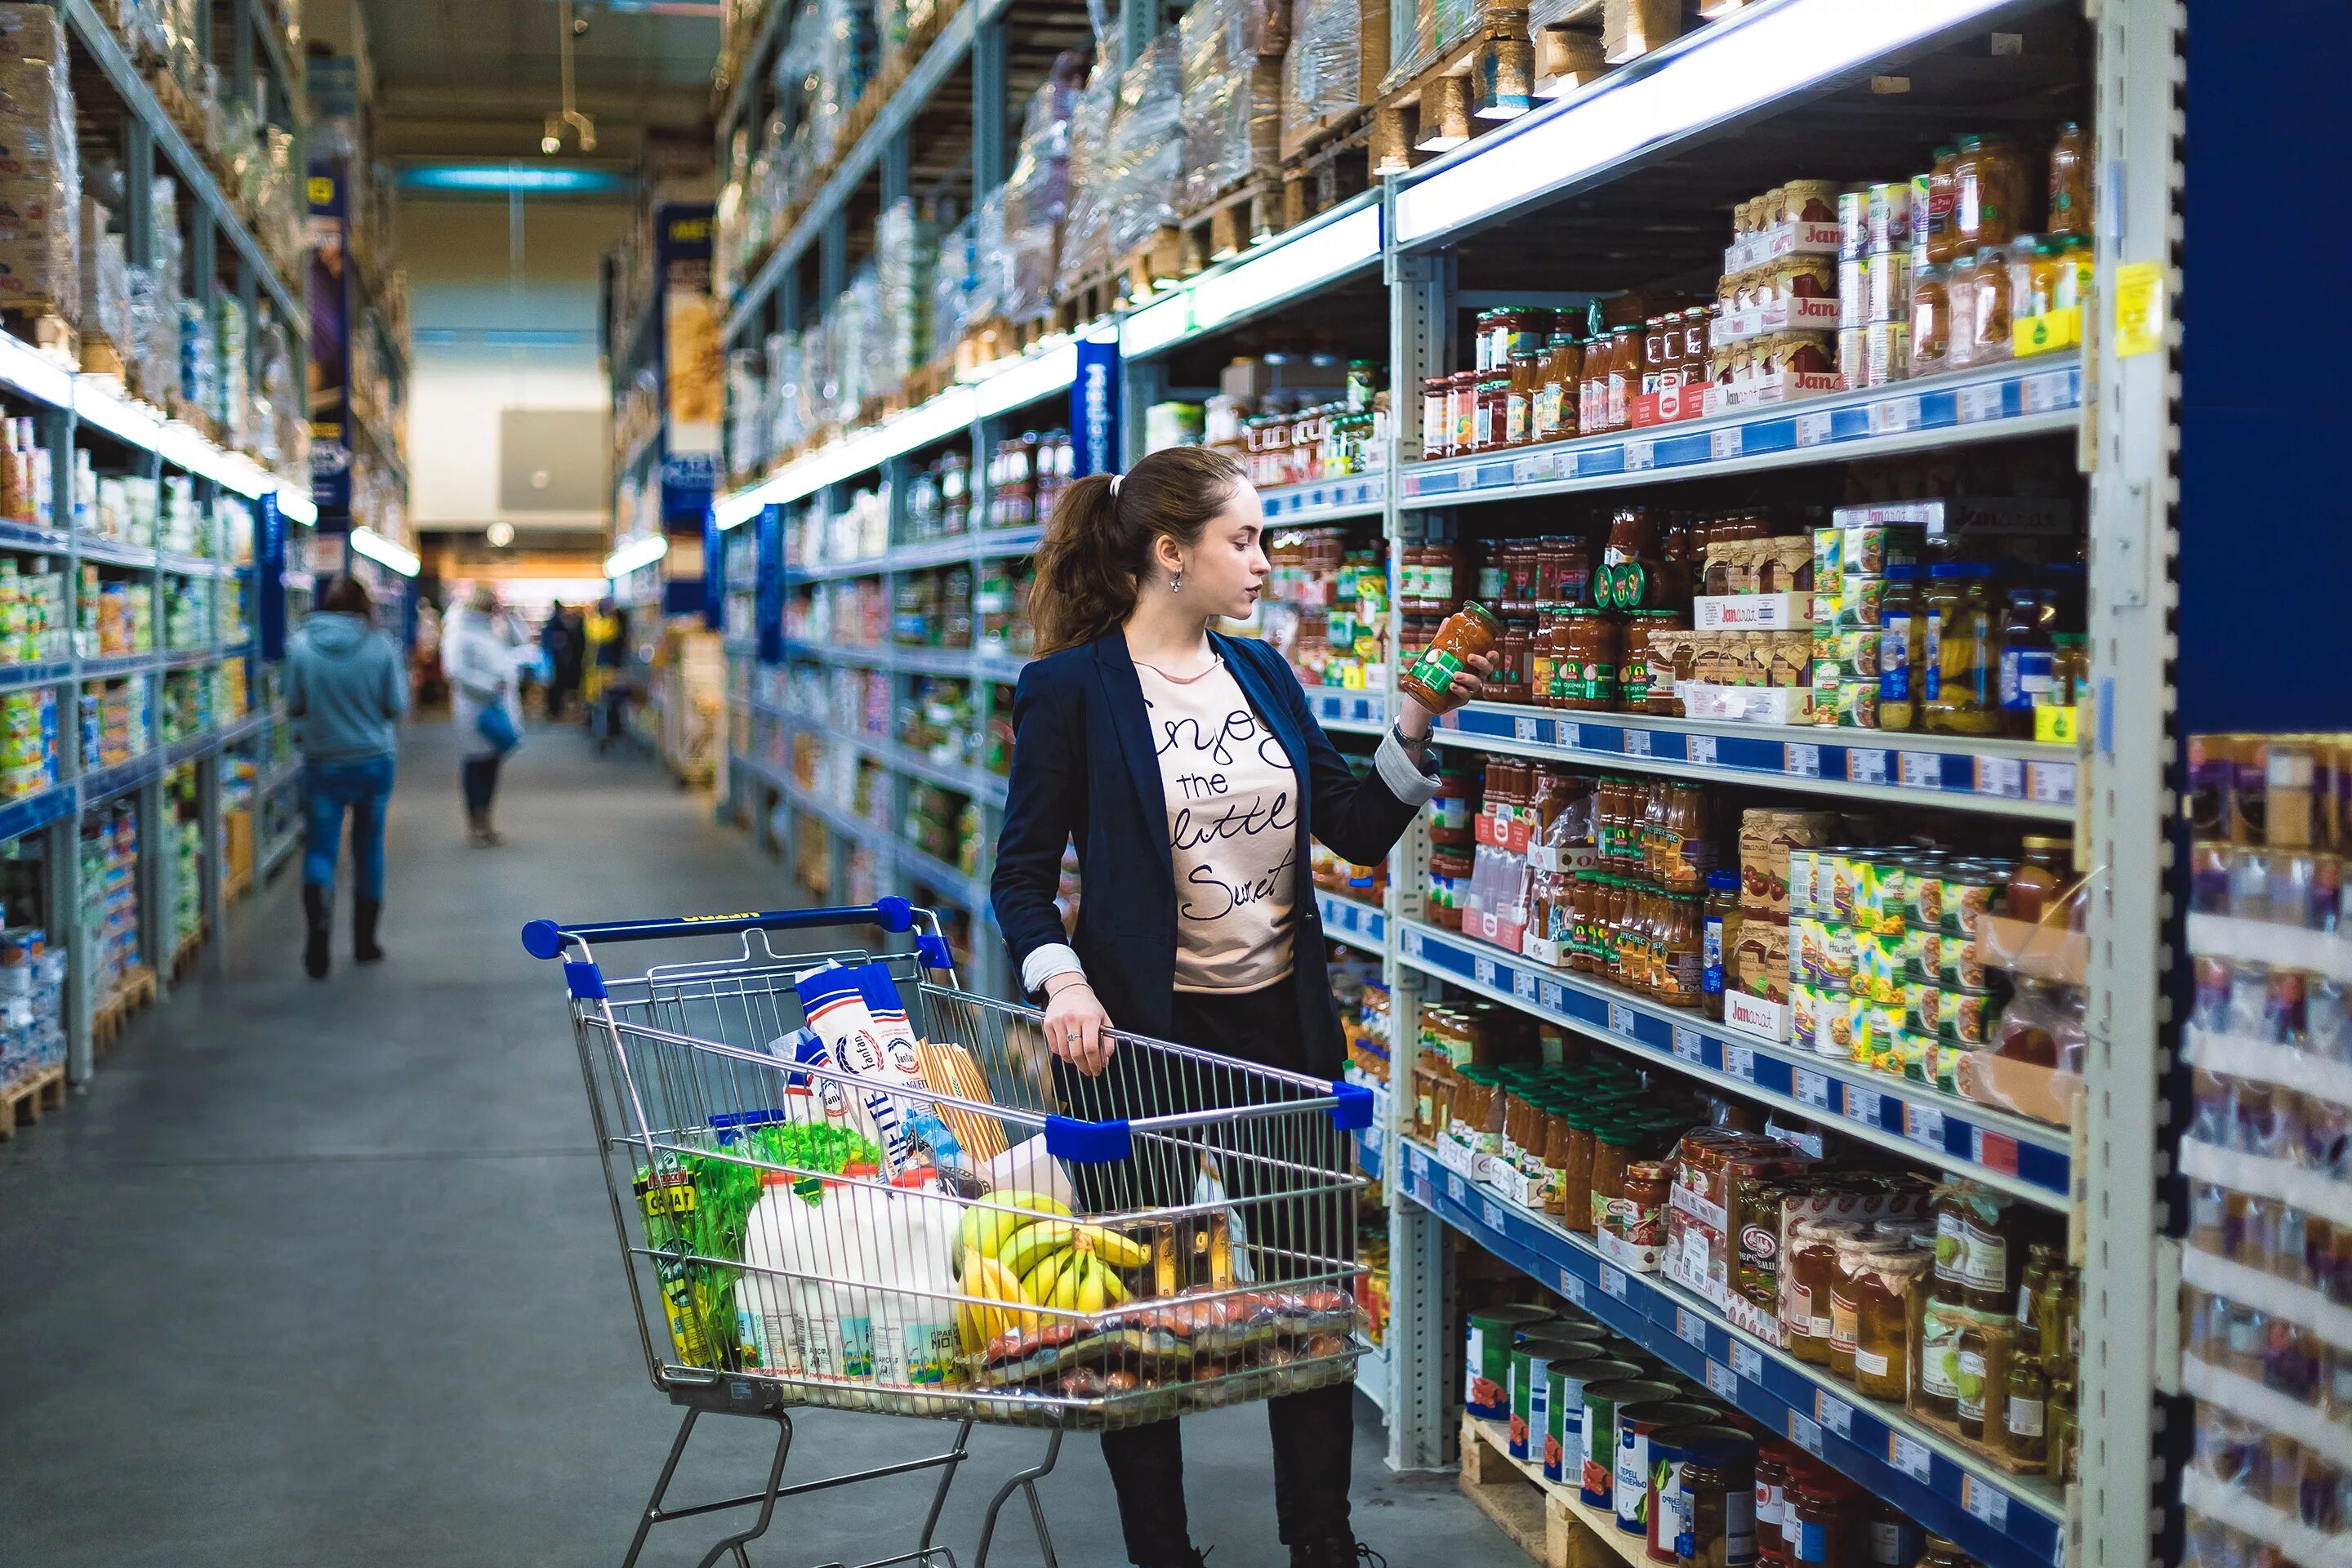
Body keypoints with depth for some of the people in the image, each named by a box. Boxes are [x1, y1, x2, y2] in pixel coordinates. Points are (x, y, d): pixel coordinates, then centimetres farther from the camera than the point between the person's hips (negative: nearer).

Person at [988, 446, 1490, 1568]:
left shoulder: (1263, 676, 7)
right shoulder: (1070, 688, -9)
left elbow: (1361, 830, 8)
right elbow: (1023, 875, -8)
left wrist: (1416, 729, -6)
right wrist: (1063, 980, -24)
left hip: (1284, 1021, 5)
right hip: (1141, 1034, -5)